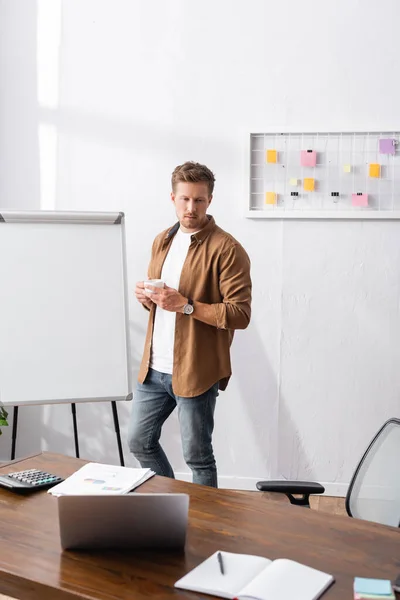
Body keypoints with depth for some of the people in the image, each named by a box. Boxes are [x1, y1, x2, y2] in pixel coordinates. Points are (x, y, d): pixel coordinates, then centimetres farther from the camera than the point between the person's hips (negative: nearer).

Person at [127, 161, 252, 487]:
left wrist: (186, 305, -25)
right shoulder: (163, 241, 11)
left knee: (198, 457, 5)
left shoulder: (226, 249, -13)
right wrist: (147, 296, -2)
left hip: (195, 372, -7)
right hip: (154, 368, 8)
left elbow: (240, 314, -17)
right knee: (139, 441, 17)